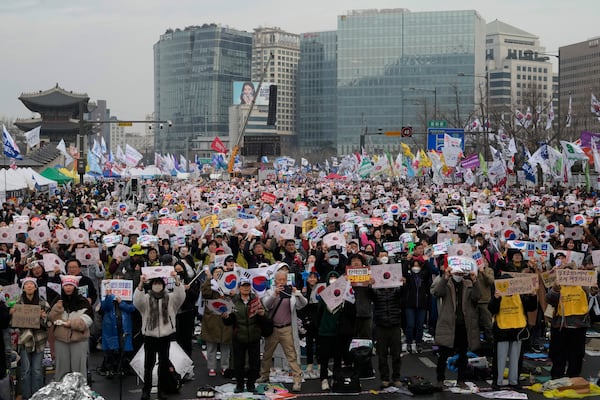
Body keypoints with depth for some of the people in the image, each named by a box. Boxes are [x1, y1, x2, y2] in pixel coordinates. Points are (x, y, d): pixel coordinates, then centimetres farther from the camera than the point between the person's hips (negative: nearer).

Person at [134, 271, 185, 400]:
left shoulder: (170, 298, 5)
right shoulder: (146, 298, 2)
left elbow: (180, 296, -14)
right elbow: (137, 301, -18)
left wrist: (177, 280, -29)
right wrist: (141, 284, -32)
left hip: (165, 335, 1)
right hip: (150, 335, -1)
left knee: (164, 364, 7)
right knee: (148, 364, 3)